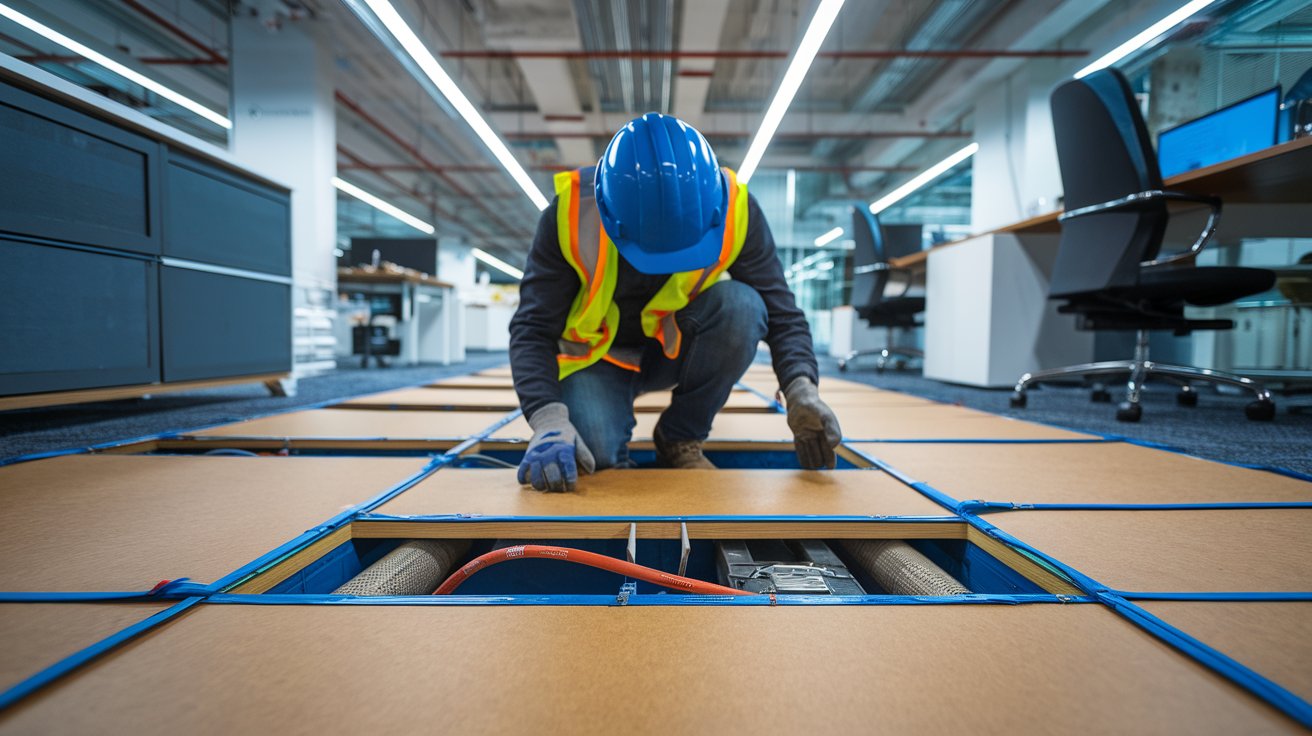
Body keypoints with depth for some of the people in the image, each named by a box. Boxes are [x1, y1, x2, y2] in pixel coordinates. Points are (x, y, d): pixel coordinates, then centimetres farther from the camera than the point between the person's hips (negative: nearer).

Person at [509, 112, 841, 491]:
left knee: (742, 306, -29)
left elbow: (781, 314, -16)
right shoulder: (572, 211, -25)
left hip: (678, 349, 2)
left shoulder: (733, 208, -21)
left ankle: (679, 439, -8)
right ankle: (617, 463, 10)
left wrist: (801, 390, -34)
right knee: (592, 454, -30)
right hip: (597, 355, -2)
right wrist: (549, 420, -41)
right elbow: (533, 330, -25)